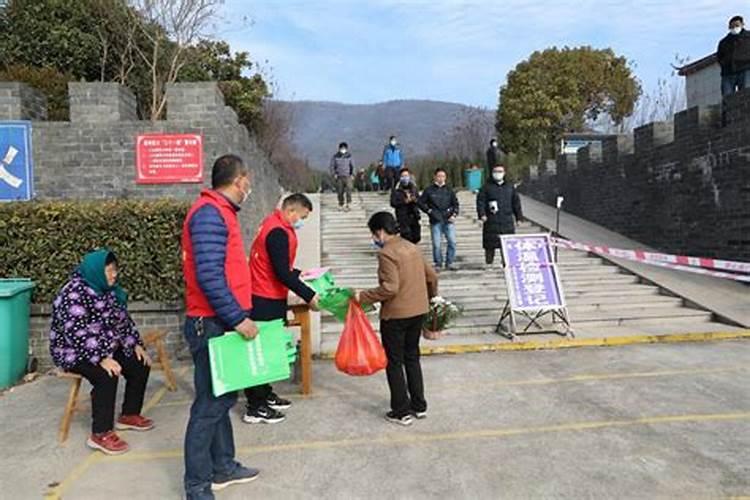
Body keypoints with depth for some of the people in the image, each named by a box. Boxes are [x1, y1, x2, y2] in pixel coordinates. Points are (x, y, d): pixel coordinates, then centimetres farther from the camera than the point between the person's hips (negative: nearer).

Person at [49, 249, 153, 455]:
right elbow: (77, 334, -30)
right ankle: (100, 434, -22)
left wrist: (136, 345, 3)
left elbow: (123, 320, 12)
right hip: (74, 351, -9)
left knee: (140, 365, -2)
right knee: (106, 375, -32)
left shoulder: (109, 290, 5)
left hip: (107, 348, 9)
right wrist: (101, 359, -34)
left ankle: (129, 415, 14)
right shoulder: (75, 294, -22)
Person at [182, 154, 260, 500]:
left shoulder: (221, 212, 15)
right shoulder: (210, 213, -17)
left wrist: (238, 315, 19)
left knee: (223, 398, 17)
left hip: (222, 323, 10)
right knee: (210, 404, -1)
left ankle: (223, 466, 30)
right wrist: (237, 318, -22)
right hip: (211, 325, -10)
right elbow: (208, 276, -25)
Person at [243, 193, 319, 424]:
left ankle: (265, 395, 29)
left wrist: (298, 273, 15)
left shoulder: (273, 225, 12)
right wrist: (309, 295, -20)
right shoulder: (278, 233, -21)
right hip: (266, 301, -10)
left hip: (266, 298, 10)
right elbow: (282, 273, -24)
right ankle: (255, 408, 6)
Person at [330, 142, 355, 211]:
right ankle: (341, 205, 14)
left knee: (348, 189, -17)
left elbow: (352, 166, 8)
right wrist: (334, 174, -5)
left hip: (348, 176, -1)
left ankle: (348, 204, -13)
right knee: (340, 192, 3)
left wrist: (352, 174, -3)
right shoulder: (335, 157, 3)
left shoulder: (349, 156, 3)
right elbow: (332, 166, 8)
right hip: (339, 177, 1)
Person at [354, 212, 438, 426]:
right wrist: (431, 296, 30)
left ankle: (402, 412, 12)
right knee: (412, 357, 19)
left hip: (396, 315, -8)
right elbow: (432, 276, 14)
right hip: (419, 311, 8)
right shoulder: (413, 248, 9)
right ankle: (419, 406, 26)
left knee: (394, 362, 6)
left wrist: (363, 297, -15)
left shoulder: (386, 253, -15)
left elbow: (390, 287, -24)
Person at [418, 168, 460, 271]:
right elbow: (420, 202, 7)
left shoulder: (449, 190, 11)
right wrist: (429, 211, -3)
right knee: (437, 244, -2)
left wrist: (454, 214, 1)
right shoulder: (429, 190, 4)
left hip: (448, 220, 2)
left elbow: (455, 203, 16)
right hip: (435, 221, -2)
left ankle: (450, 262, 7)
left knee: (452, 241, -6)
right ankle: (438, 264, 11)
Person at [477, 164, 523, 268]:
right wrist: (482, 214, -13)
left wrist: (519, 217, 14)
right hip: (491, 221, -3)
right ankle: (489, 263, 7)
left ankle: (507, 263, 10)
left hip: (507, 221, 3)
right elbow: (480, 201, 0)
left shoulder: (510, 187, 16)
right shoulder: (487, 187, 6)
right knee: (490, 244, -2)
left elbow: (516, 202, 18)